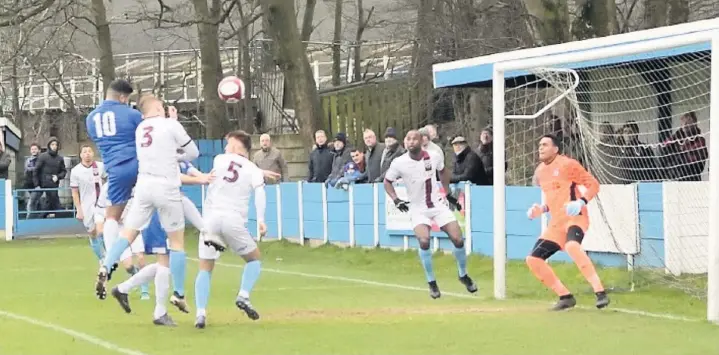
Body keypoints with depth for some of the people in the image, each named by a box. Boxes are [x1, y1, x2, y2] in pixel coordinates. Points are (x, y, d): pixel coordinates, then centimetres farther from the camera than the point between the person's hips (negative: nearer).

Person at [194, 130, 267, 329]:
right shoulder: (253, 170, 9)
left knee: (205, 269, 8)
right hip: (234, 220, -1)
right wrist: (261, 219, -15)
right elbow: (259, 192, -8)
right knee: (254, 259, 21)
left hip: (211, 218, 1)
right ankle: (243, 296, -2)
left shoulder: (219, 160, 12)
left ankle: (200, 313, -8)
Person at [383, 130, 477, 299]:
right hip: (418, 209, -2)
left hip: (438, 204, 2)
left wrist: (447, 193, 12)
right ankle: (432, 283, -7)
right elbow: (387, 181, 2)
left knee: (458, 239, -6)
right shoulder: (399, 163, -14)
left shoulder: (433, 157, -8)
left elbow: (443, 171, 14)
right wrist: (396, 200, -11)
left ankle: (463, 275, 22)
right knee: (423, 241, -25)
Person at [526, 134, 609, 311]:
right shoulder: (540, 171, 15)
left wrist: (582, 202, -24)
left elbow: (593, 184, -7)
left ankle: (600, 293, -39)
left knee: (572, 246, -39)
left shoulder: (567, 164, -8)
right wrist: (542, 209, 9)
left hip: (575, 218, -8)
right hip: (556, 223, 9)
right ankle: (566, 297, 11)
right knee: (533, 259, 1)